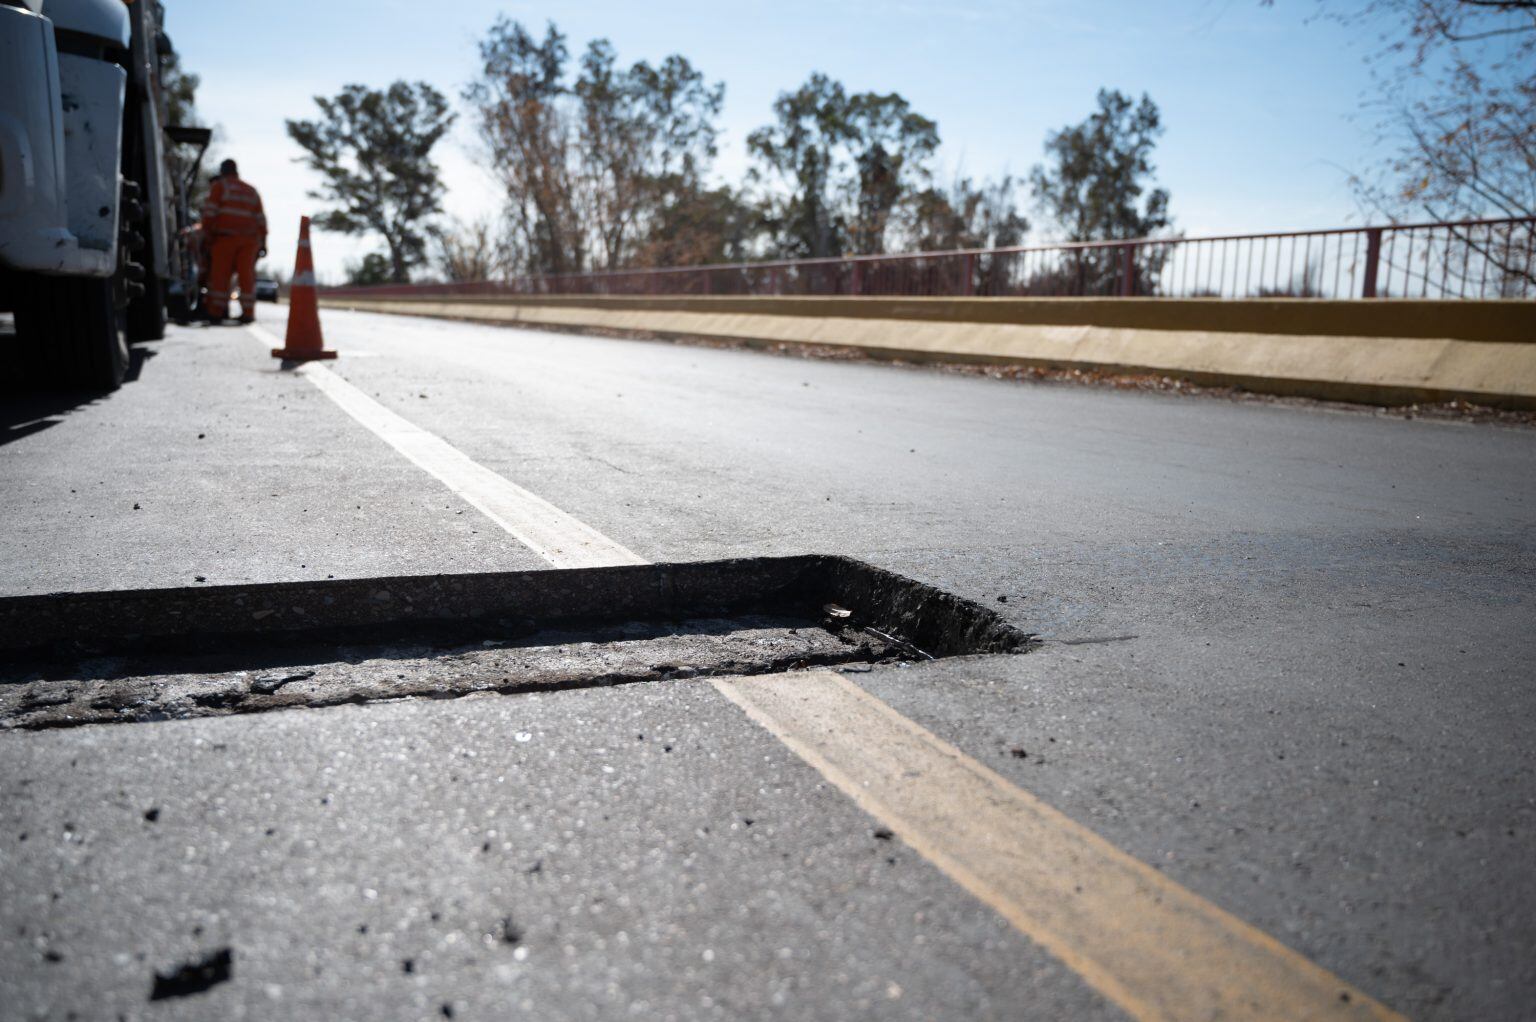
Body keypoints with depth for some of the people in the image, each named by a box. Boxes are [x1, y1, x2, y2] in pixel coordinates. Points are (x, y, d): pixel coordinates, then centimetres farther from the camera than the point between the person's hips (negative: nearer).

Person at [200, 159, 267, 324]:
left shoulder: (218, 186, 5)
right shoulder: (251, 191, 19)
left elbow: (209, 212, -6)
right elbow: (261, 219, 15)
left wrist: (206, 234, -2)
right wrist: (262, 242, 17)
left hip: (225, 237, -3)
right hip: (249, 238, 3)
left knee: (220, 273, 0)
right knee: (246, 275, 3)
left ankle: (216, 312, 0)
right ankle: (248, 313, 0)